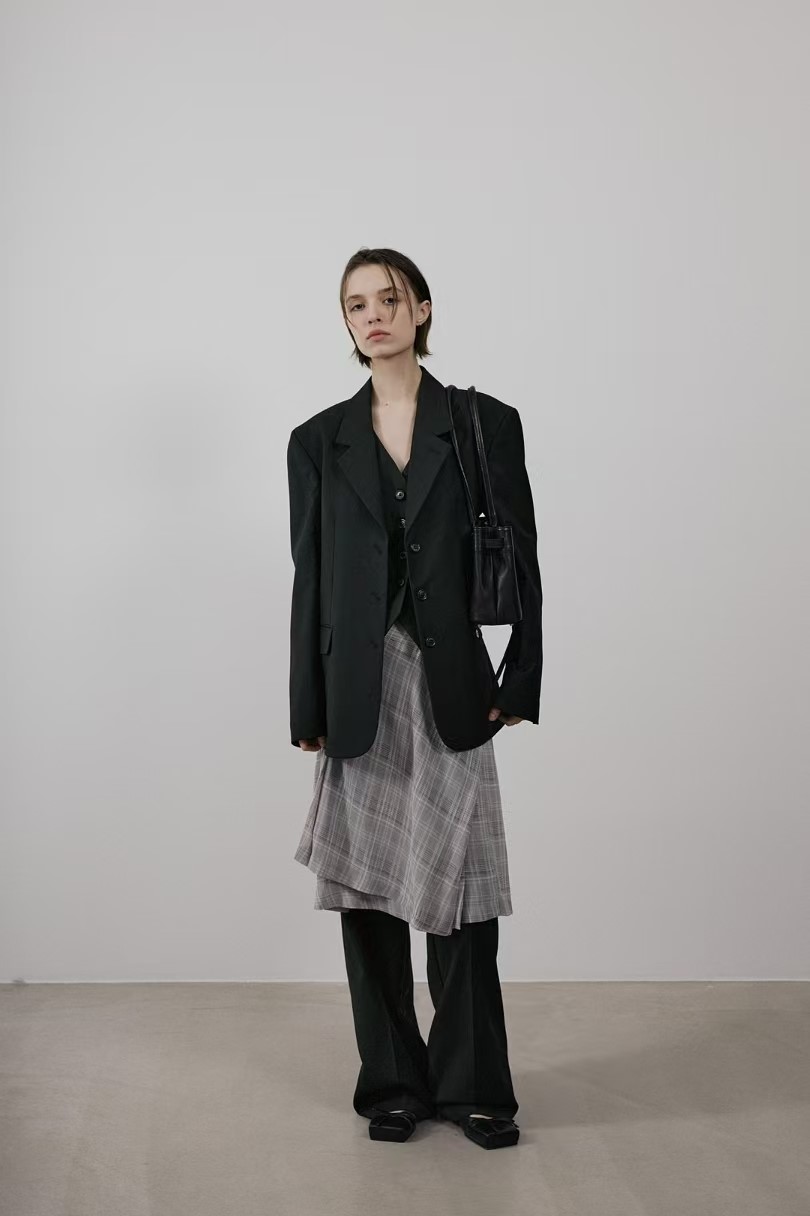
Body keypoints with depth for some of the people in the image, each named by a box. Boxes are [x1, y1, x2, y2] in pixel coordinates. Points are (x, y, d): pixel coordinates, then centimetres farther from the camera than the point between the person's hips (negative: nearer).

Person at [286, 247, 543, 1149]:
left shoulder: (486, 424, 3)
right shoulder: (318, 441, 7)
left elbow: (520, 561, 3)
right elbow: (309, 578, 6)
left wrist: (520, 683, -3)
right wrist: (308, 710, 3)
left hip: (452, 687, -1)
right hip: (361, 691, 2)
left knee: (458, 887, 2)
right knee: (369, 888, 6)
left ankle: (470, 1084, 17)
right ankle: (393, 1083, 20)